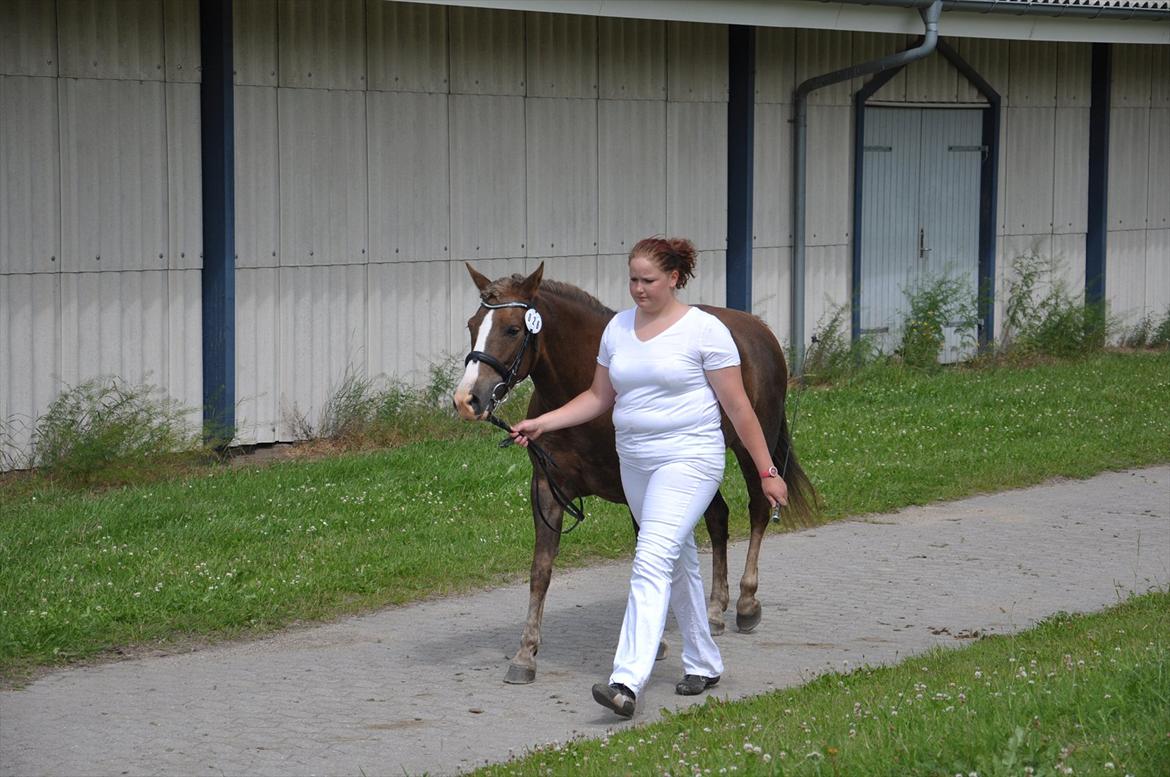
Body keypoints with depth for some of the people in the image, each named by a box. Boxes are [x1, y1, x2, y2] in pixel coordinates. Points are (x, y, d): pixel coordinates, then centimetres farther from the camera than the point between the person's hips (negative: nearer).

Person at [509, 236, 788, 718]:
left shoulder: (704, 330, -9)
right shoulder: (618, 328, 7)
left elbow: (738, 407, -7)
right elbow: (598, 397, 15)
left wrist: (766, 471, -6)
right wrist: (541, 424, 4)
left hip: (688, 459, -7)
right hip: (635, 462, 7)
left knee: (652, 561, -19)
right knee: (679, 561, 18)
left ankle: (627, 682, -28)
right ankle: (704, 664, 33)